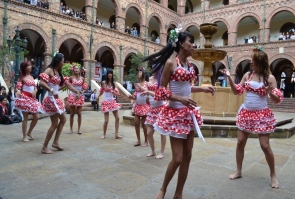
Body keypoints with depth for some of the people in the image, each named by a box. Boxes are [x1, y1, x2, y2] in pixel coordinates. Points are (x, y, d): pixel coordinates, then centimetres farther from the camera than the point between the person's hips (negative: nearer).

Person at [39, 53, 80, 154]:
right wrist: (52, 91, -33)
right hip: (51, 100, -10)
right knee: (55, 124, -6)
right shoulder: (49, 70, -11)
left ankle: (55, 142, 24)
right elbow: (41, 83, -24)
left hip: (57, 99, 10)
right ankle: (44, 147, 5)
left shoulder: (59, 73, 14)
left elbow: (67, 84, 20)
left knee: (63, 120, 17)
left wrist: (76, 92, 20)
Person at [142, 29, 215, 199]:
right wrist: (181, 99, -21)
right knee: (178, 158, -2)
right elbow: (161, 91, -12)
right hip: (175, 113, -8)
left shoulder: (188, 62, 9)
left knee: (187, 156, 11)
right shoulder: (171, 62, -12)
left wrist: (202, 88, 8)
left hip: (189, 113, 8)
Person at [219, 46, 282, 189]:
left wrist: (270, 92, -28)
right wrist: (229, 78, -4)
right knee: (240, 142, 8)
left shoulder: (269, 78, -7)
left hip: (261, 114, -4)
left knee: (265, 146, 0)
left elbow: (277, 101, -7)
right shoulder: (247, 75, 3)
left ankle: (273, 175, 22)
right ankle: (238, 171, 23)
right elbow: (237, 91, 7)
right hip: (246, 113, 4)